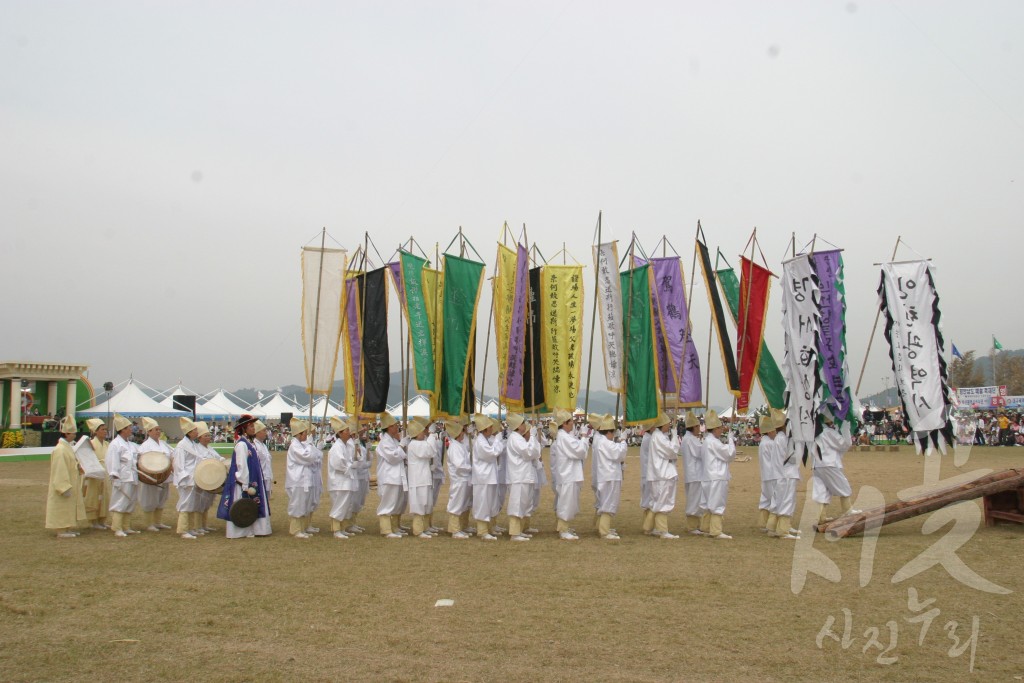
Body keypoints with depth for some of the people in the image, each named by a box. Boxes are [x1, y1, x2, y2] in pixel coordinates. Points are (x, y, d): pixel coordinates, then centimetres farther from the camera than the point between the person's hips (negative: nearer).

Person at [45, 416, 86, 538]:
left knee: (70, 507, 15)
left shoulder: (68, 447, 9)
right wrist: (65, 487, -23)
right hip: (65, 486, -10)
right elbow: (60, 470, -23)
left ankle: (69, 528, 23)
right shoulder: (60, 449, -20)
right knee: (63, 509, -1)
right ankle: (62, 531, 7)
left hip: (71, 485, 10)